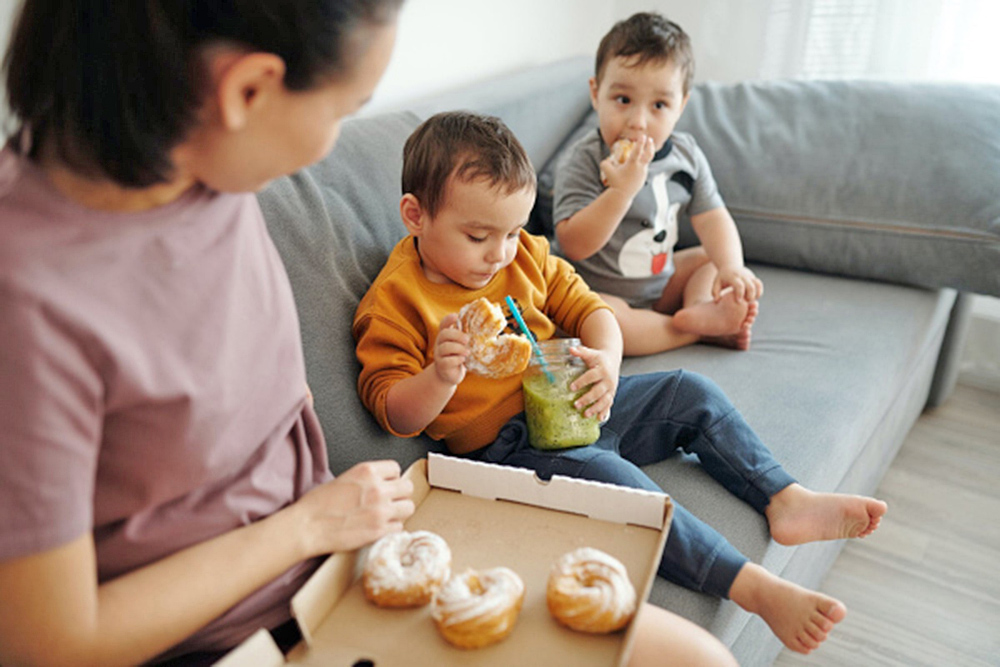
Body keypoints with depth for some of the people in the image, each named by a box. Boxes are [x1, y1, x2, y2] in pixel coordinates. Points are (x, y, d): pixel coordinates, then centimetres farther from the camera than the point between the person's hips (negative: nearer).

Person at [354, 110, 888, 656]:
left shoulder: (525, 255, 5)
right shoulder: (394, 303, -13)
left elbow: (585, 308, 9)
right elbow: (394, 414, -14)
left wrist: (606, 361, -14)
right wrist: (441, 377, -36)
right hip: (507, 444, -7)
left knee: (692, 394, 4)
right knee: (610, 478, -33)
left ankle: (786, 502, 7)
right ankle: (754, 588, -30)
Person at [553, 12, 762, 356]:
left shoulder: (685, 153, -2)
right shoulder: (583, 161, -21)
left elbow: (712, 217, -2)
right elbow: (574, 246, -29)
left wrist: (732, 267, -21)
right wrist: (623, 189, -39)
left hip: (661, 282, 7)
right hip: (599, 292, -6)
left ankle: (700, 309, -18)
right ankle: (701, 329, -22)